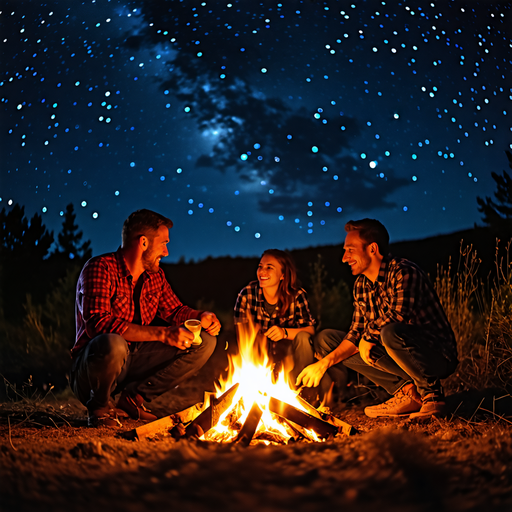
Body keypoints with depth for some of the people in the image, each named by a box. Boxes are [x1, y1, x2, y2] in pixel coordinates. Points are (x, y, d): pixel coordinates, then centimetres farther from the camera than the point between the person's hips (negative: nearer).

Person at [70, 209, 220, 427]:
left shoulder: (155, 275, 6)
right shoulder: (100, 268, -17)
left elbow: (174, 311, 17)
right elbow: (98, 323, -30)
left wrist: (201, 317, -6)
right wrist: (162, 334, -33)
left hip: (133, 364, 7)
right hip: (90, 366, -7)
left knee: (205, 342, 0)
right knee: (113, 344, -42)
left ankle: (133, 397, 3)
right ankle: (100, 406, -8)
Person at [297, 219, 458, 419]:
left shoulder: (404, 272, -19)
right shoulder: (361, 285, 6)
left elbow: (398, 319, -31)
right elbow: (357, 333, 4)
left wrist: (369, 337, -13)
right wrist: (324, 363, -9)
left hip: (438, 355, -8)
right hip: (404, 357, 8)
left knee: (391, 332, -40)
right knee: (325, 339, 1)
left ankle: (431, 393, -9)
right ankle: (407, 390, -3)